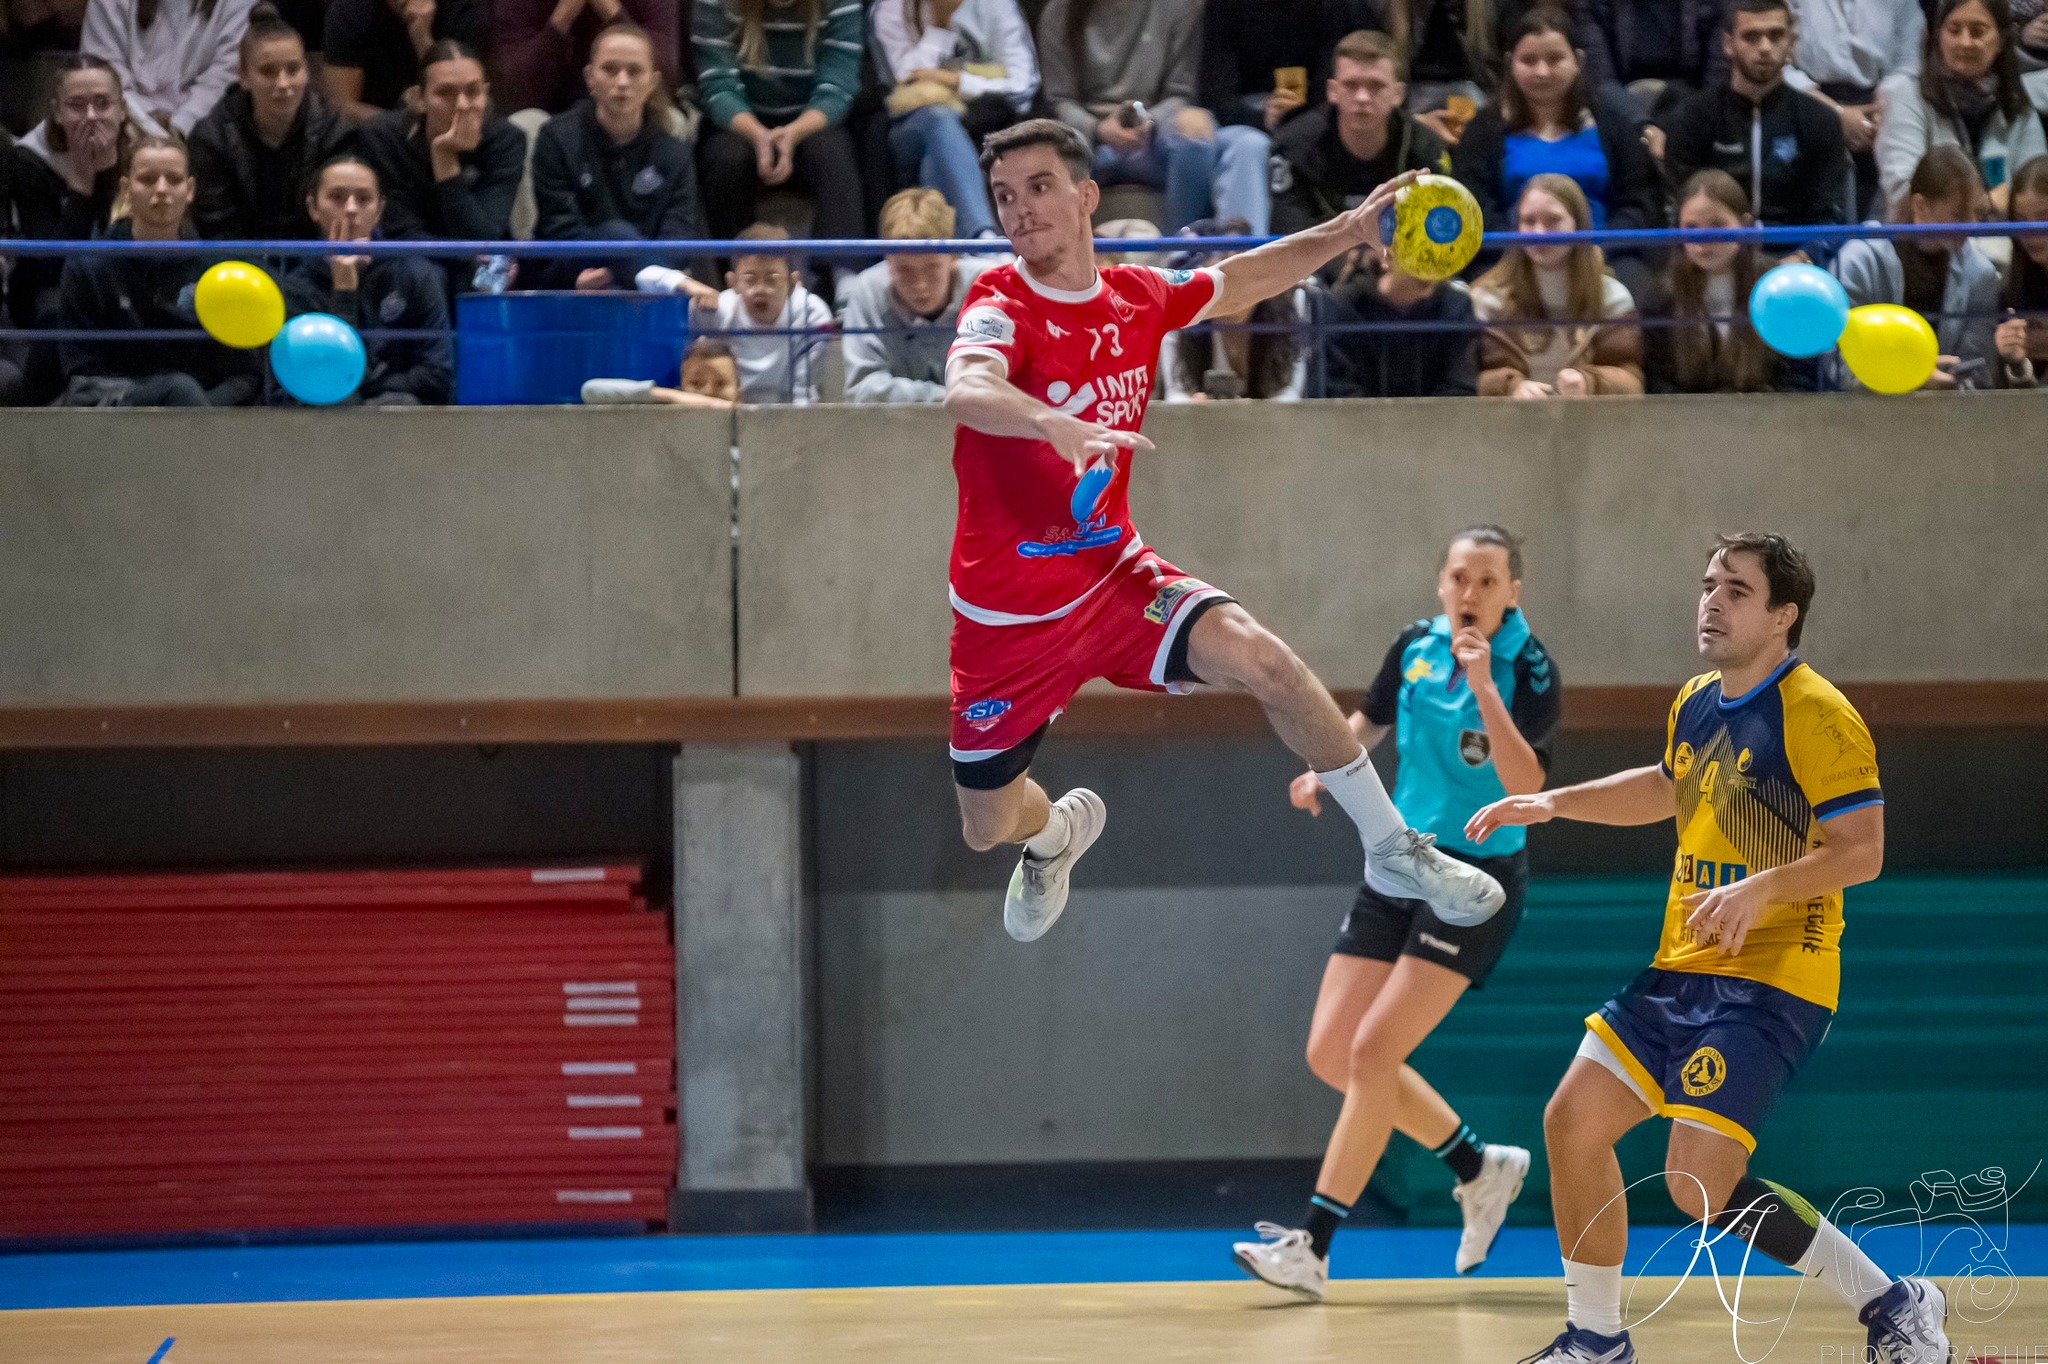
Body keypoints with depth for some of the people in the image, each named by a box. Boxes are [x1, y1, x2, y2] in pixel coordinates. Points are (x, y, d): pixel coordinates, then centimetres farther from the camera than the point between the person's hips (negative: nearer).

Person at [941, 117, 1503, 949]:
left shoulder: (1136, 297, -1)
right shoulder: (1002, 304, -19)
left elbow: (1237, 283, 20)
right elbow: (964, 391, -42)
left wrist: (1346, 232, 9)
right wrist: (1055, 423, -61)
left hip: (1112, 573, 3)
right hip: (1006, 612, -3)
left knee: (1258, 658, -24)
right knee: (990, 828, 9)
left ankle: (1393, 849, -9)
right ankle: (1059, 828, 50)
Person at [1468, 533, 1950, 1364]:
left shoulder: (1815, 715, -14)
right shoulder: (1695, 705, 12)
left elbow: (1863, 851, -18)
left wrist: (1760, 889, -30)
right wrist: (1551, 805, 25)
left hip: (1769, 982, -9)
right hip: (1681, 973, 9)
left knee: (1701, 1185, -18)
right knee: (1574, 1120, 4)